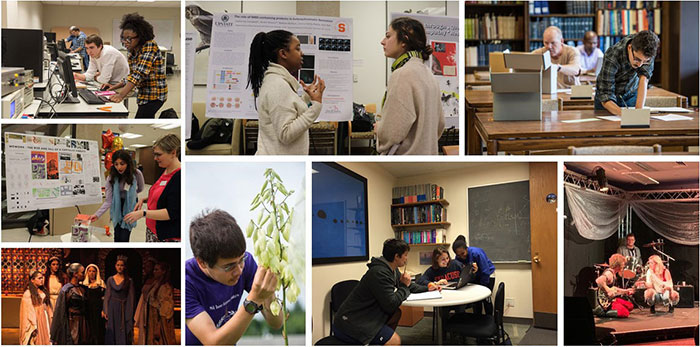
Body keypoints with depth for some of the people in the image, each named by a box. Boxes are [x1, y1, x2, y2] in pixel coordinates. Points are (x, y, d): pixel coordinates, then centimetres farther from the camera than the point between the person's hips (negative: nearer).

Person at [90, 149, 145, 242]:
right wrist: (97, 214, -32)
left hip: (130, 207, -2)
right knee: (117, 238, 5)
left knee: (124, 238, -8)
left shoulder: (137, 174, -21)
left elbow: (140, 189, 3)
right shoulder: (112, 177, -17)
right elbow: (108, 201, -20)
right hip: (117, 207, 2)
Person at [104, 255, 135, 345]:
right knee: (112, 333, 3)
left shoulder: (129, 281, 0)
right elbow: (107, 295, 6)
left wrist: (130, 313, -6)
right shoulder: (110, 279, 6)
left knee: (123, 333, -3)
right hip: (112, 308, 2)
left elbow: (131, 298, 0)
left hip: (124, 309, -2)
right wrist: (105, 311, -3)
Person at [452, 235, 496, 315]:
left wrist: (482, 288, -17)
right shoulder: (457, 258, -18)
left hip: (488, 274, -4)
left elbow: (485, 272, -25)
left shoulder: (477, 253, -34)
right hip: (474, 277, 4)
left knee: (486, 299, -10)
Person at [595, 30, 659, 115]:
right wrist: (623, 113, -52)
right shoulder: (612, 56, -33)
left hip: (631, 95, 2)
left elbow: (644, 78, -28)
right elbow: (605, 96, -34)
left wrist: (639, 109, -42)